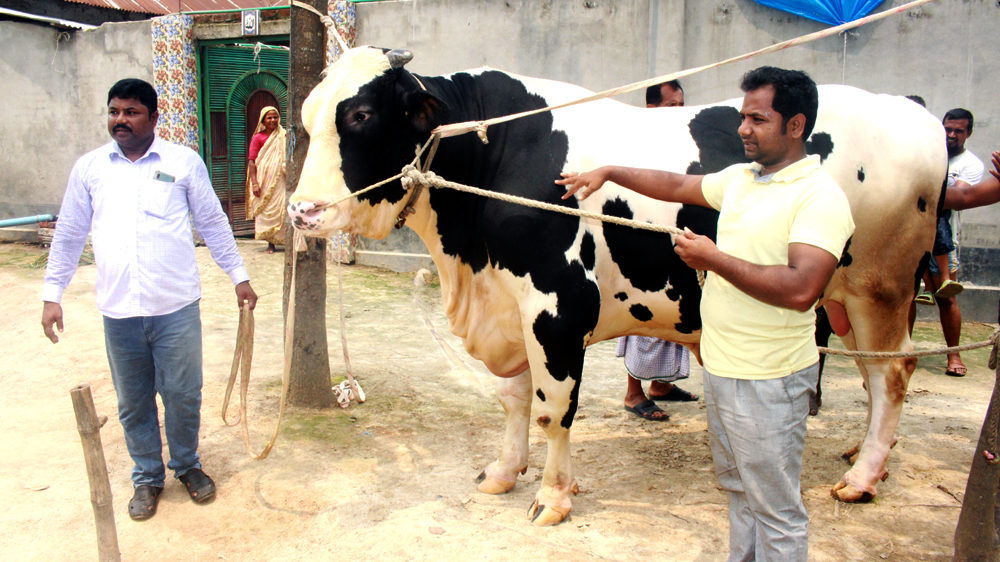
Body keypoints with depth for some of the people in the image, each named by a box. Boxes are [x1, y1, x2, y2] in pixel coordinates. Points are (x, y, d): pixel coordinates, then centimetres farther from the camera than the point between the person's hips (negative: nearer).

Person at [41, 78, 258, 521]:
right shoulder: (89, 167, 7)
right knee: (133, 402, 12)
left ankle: (187, 465, 31)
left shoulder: (184, 162, 1)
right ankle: (147, 477, 30)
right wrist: (52, 294, 10)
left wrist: (239, 276, 7)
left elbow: (213, 224, 7)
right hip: (118, 310, 2)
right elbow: (68, 235, 13)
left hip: (176, 306, -2)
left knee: (182, 394, 7)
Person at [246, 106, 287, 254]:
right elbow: (251, 161, -3)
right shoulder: (258, 137, 2)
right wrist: (254, 183, -11)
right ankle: (270, 243, 6)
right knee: (267, 210, -1)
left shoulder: (283, 136, 11)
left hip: (281, 180, 2)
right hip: (265, 181, -2)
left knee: (284, 209, -3)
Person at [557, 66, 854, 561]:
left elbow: (800, 289, -28)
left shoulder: (820, 196, -18)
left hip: (768, 381, -8)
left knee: (775, 508, 6)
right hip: (720, 367, 8)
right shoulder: (738, 178, 8)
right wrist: (609, 172, 19)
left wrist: (714, 259, -21)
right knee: (739, 489, 23)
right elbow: (677, 185, 23)